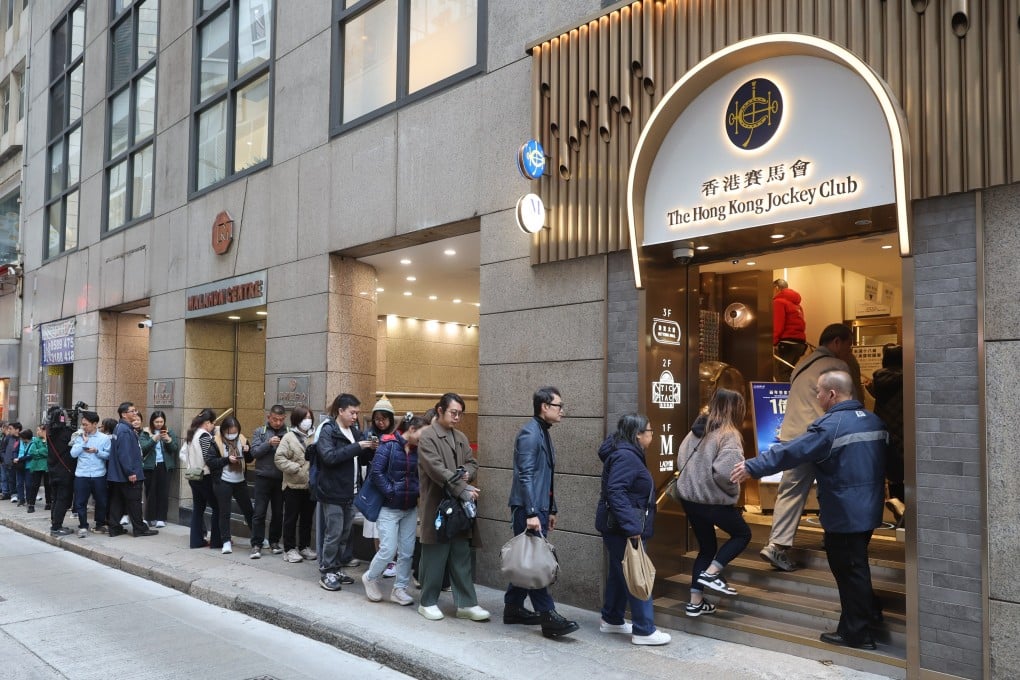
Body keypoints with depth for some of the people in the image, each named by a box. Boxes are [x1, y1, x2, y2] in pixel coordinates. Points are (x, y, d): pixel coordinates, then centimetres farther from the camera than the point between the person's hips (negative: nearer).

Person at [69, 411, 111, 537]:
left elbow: (108, 455, -3)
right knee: (80, 502, 2)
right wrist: (84, 441, -7)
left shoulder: (105, 438, 0)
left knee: (101, 501, 9)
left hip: (99, 475, -1)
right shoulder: (79, 437, 5)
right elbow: (73, 454, -5)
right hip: (81, 475, 1)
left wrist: (97, 451, -16)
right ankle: (83, 526, 13)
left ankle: (100, 525, 24)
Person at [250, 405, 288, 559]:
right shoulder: (260, 432, 3)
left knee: (278, 512, 11)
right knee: (260, 513, 0)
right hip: (263, 477, -1)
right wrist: (269, 444, -20)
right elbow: (254, 451, -6)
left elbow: (301, 449, -7)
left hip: (282, 479, 1)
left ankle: (274, 542, 25)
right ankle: (256, 545, 6)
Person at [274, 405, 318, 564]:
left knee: (307, 518, 14)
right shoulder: (289, 437, -6)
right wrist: (296, 468, -17)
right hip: (294, 485, -4)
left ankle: (304, 547, 27)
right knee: (291, 518, 5)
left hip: (311, 485, 4)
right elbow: (279, 458, -11)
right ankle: (290, 549, 15)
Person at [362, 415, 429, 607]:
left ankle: (399, 589, 21)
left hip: (410, 509, 6)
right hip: (389, 508, -5)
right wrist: (391, 493, -14)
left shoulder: (418, 451, 5)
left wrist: (418, 492, -3)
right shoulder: (389, 445, -11)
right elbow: (376, 472, -14)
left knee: (407, 551, 7)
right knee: (388, 550, -6)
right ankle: (370, 578, 21)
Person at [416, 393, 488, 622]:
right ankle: (427, 602, 18)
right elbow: (437, 469, -18)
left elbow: (472, 463, 17)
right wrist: (463, 490, -22)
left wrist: (468, 474, -7)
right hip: (436, 506, -6)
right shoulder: (428, 438, -8)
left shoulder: (461, 437, 14)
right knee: (435, 556, 3)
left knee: (463, 556, 8)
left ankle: (466, 604, 15)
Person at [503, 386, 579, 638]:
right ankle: (548, 617, -6)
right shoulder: (529, 433, -14)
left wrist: (550, 510, 20)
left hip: (539, 508, 10)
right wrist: (531, 513, -25)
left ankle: (513, 608, 24)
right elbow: (525, 476, -21)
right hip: (527, 509, -10)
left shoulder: (543, 433, 16)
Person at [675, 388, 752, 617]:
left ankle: (695, 602, 18)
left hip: (688, 497, 7)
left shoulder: (697, 430, 7)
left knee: (706, 547, 18)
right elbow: (724, 471, -27)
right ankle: (710, 573, 4)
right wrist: (732, 490, -9)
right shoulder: (729, 434, -16)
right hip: (713, 500, -7)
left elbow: (681, 460, 9)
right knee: (742, 533, 18)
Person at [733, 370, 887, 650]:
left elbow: (791, 451, -22)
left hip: (844, 514, -8)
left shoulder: (830, 426, -19)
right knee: (856, 563, 24)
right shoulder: (873, 420, 7)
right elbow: (882, 459, 19)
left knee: (848, 569, 3)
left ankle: (855, 633, 12)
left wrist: (752, 467, -18)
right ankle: (868, 611, 33)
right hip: (869, 509, 8)